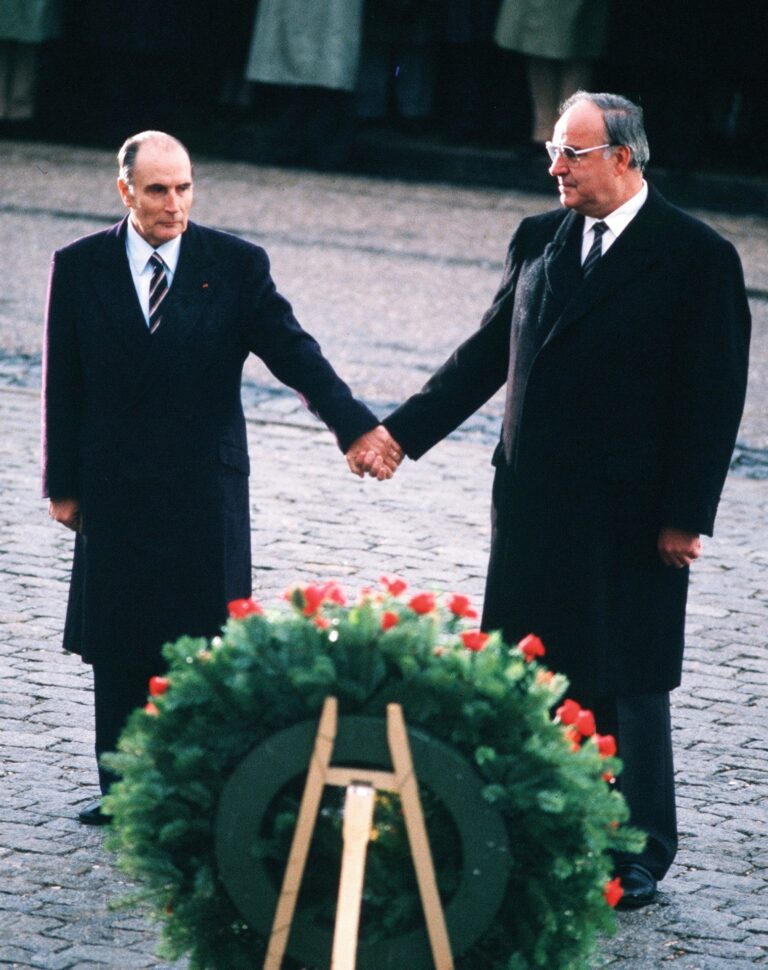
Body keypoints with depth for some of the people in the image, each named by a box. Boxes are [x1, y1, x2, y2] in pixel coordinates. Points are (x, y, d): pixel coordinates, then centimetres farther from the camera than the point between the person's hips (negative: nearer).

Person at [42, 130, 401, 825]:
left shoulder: (237, 265, -1)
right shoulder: (80, 268, 2)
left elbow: (293, 351, -6)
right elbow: (63, 384, 6)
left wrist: (356, 425, -20)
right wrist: (63, 483, 4)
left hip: (206, 488, -1)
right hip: (115, 492, 1)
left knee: (205, 643, -1)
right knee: (118, 645, 5)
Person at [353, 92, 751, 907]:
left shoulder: (697, 257, -9)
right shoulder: (540, 240, 7)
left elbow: (714, 396, -10)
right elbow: (488, 353, 12)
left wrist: (686, 517, -13)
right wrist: (401, 432, 5)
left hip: (629, 516, -5)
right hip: (533, 504, 6)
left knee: (624, 687, 3)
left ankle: (639, 855, 16)